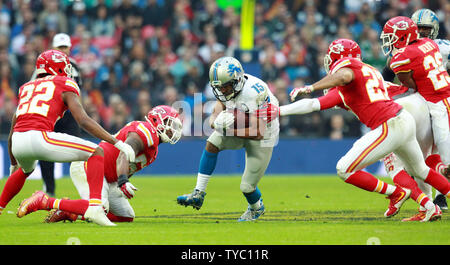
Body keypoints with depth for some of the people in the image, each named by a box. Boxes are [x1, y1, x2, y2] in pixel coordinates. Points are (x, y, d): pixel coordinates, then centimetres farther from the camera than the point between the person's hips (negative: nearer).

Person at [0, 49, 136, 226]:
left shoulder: (26, 88, 29)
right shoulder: (65, 87, 12)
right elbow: (83, 121, -2)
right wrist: (117, 143, -2)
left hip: (17, 144, 6)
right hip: (39, 137, -6)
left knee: (26, 169, 41)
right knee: (96, 153, 4)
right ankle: (94, 206, -13)